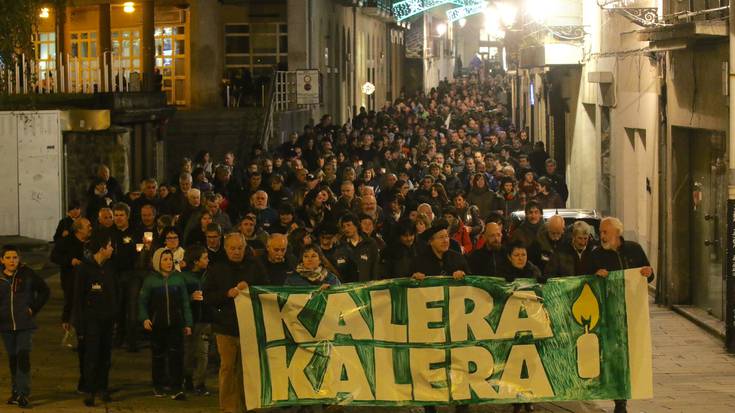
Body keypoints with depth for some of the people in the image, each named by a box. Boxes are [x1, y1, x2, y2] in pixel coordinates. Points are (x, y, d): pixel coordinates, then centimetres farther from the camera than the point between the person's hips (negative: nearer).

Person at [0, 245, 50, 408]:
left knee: (23, 358, -12)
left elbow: (44, 291, 6)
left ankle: (23, 393, -11)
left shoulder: (27, 274, -4)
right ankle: (15, 391, 22)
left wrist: (34, 308, -1)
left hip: (25, 325, -3)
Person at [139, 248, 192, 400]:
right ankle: (158, 386, 22)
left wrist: (188, 323, 5)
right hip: (157, 325, 0)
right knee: (158, 356, 9)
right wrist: (144, 318, -13)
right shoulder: (151, 279, 0)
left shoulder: (178, 278, 5)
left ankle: (176, 389, -6)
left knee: (176, 355, -8)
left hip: (176, 324, 1)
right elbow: (142, 302, 2)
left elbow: (185, 302, 7)